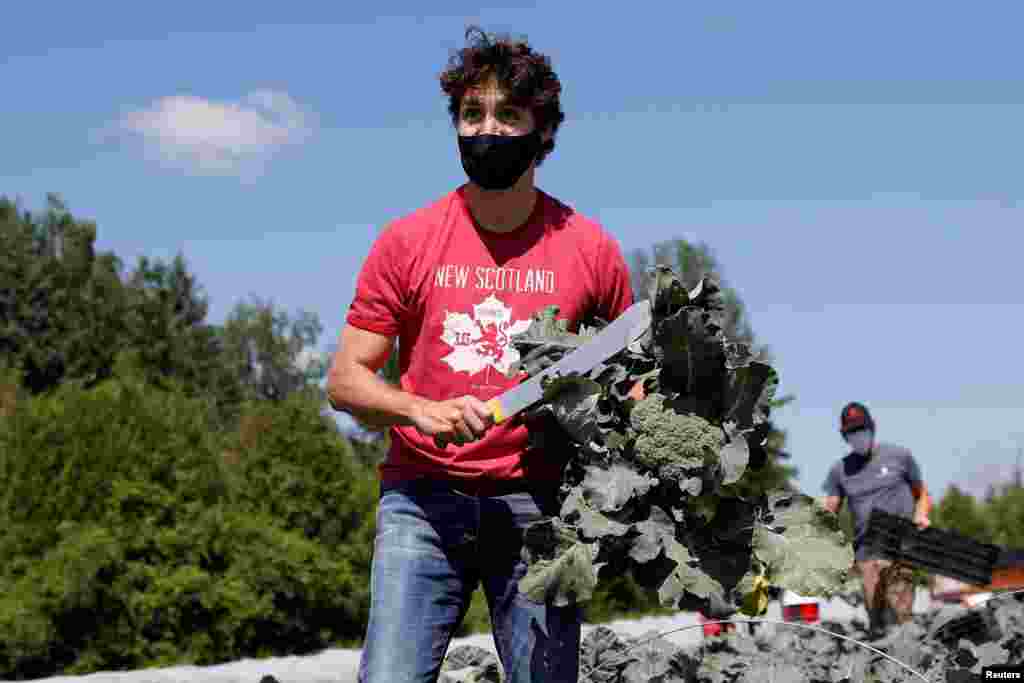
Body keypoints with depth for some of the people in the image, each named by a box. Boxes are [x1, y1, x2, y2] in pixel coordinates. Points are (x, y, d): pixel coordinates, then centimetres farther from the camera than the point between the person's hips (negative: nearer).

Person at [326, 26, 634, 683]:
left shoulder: (590, 248, 5)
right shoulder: (406, 242, 4)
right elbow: (346, 380, 4)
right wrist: (421, 409, -14)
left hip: (538, 506, 0)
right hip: (423, 500, 0)